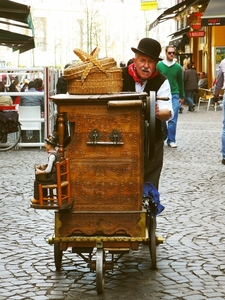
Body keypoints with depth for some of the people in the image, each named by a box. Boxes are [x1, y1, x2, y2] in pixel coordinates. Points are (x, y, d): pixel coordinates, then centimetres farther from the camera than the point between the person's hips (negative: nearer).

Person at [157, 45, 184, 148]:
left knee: (173, 119, -2)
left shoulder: (178, 67, 6)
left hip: (174, 95, 1)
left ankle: (171, 140, 3)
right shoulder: (159, 65, 2)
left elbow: (180, 82, 14)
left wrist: (182, 97, 15)